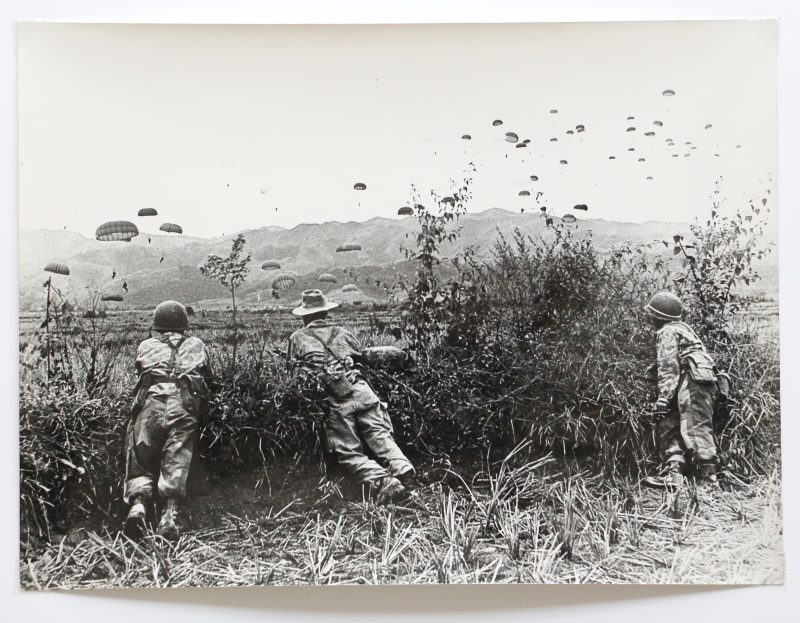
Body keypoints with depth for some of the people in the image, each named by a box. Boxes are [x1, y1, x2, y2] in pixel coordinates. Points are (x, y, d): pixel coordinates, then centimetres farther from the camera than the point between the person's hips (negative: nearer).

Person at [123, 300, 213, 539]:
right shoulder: (196, 345, 28)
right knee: (176, 464, -7)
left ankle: (138, 504, -19)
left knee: (140, 463, 5)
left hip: (150, 404, 0)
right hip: (184, 406, 0)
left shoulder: (146, 346, 27)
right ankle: (169, 517, -25)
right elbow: (208, 379, 32)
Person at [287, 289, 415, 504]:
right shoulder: (342, 333, 27)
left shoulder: (297, 338, 22)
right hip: (360, 389, 3)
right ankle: (400, 467, -29)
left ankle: (380, 482, -30)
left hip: (332, 399, -2)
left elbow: (295, 372, 27)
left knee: (349, 452, -7)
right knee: (379, 435, -1)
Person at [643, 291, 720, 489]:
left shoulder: (667, 333, -3)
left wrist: (663, 397, -17)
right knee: (668, 426, 7)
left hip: (692, 383, -10)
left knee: (695, 428, -13)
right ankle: (673, 472, 1)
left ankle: (709, 476, -14)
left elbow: (668, 368, -13)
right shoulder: (682, 327, 27)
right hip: (697, 382, 10)